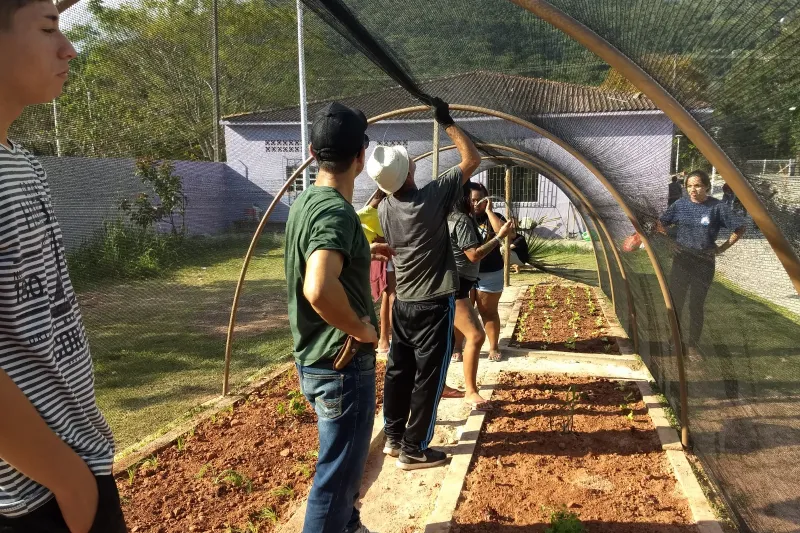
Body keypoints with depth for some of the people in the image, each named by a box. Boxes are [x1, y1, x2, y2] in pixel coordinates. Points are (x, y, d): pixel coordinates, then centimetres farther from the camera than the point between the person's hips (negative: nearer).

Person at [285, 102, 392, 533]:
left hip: (315, 360, 10)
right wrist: (362, 329, -25)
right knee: (336, 474, 7)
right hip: (342, 365, -10)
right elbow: (319, 289, -42)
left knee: (342, 461, 28)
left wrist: (363, 254, 26)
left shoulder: (305, 201, 4)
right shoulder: (335, 210, -25)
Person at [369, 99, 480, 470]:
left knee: (398, 371, 15)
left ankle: (394, 437, 27)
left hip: (402, 303, 7)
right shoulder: (431, 198, -18)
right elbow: (472, 160, -9)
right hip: (433, 305, -6)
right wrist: (448, 124, -2)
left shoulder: (384, 208, 0)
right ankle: (413, 450, 12)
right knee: (428, 377, 3)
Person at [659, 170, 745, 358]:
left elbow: (739, 228, -1)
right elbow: (661, 224, 7)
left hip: (704, 262, -2)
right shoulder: (680, 205, -2)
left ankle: (692, 345, 18)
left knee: (696, 306, 6)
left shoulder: (717, 207, -8)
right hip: (681, 260, 2)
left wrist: (722, 248, -4)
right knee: (675, 302, 6)